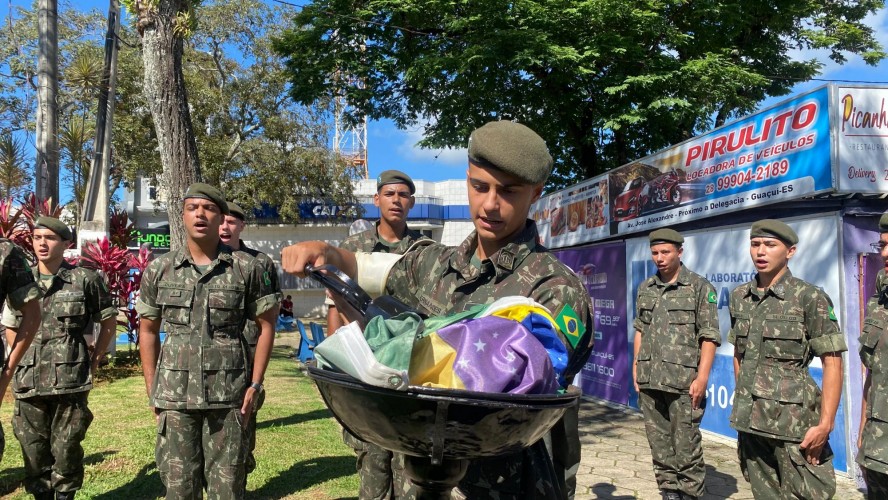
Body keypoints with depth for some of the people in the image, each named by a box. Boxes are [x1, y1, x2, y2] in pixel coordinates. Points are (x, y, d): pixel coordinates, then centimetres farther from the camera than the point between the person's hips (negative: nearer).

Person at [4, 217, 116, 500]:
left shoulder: (85, 280, -2)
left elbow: (109, 321, 8)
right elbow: (10, 328, 19)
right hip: (28, 382, 3)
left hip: (71, 381, -3)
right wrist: (18, 363, 8)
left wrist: (94, 360, 5)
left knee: (66, 450, 4)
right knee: (34, 451, 10)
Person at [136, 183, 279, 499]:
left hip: (229, 396, -1)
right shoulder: (159, 270, 4)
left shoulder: (247, 268, -2)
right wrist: (151, 391, 6)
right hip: (174, 396, 2)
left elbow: (266, 325, 4)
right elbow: (148, 331, 11)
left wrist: (255, 384, -2)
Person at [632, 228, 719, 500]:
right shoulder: (645, 289, 12)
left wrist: (702, 378, -13)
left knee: (686, 447, 1)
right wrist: (636, 368, 11)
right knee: (659, 444, 12)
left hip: (684, 382, -5)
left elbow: (709, 337, -7)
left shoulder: (700, 287, -4)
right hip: (649, 381, 5)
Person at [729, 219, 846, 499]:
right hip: (749, 421, 5)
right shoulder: (739, 297, 7)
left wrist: (825, 424, -17)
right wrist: (742, 404, 15)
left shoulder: (810, 298, -9)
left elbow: (832, 363, -11)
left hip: (794, 422, -5)